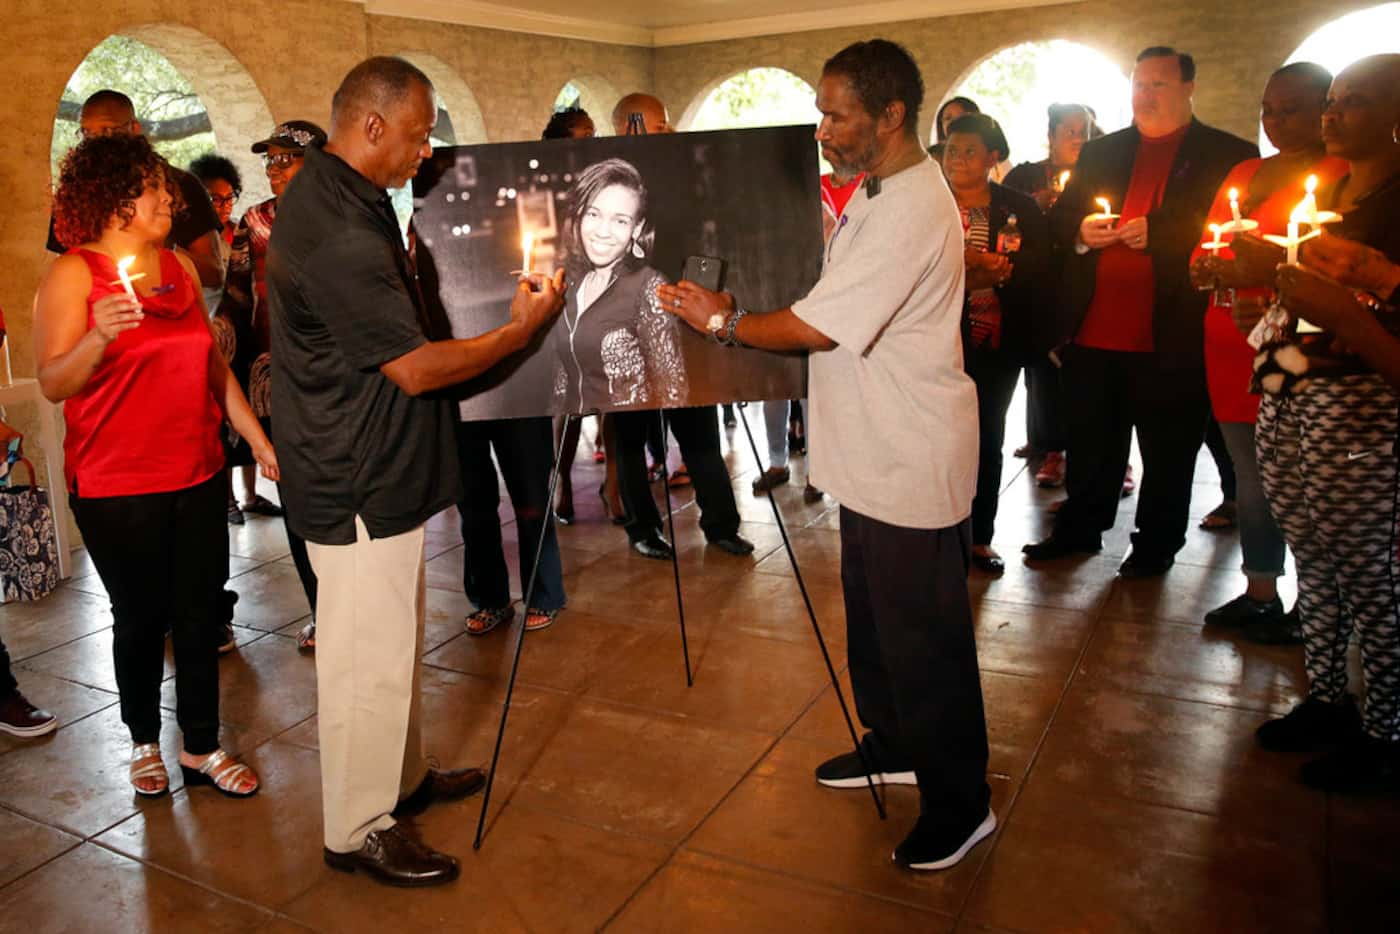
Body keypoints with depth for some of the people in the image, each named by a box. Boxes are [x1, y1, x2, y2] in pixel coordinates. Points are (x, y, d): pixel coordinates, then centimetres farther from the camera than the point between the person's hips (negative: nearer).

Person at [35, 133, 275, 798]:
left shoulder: (180, 266, 10)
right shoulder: (72, 275, -7)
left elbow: (213, 363, 15)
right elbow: (52, 384, -14)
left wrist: (258, 438, 12)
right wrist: (98, 336, -32)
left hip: (197, 475, 5)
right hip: (117, 491, -4)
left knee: (199, 614, 8)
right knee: (141, 619, 7)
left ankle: (202, 749, 21)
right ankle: (144, 742, 29)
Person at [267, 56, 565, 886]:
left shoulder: (340, 195, 9)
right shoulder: (337, 234, -24)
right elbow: (418, 367, -21)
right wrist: (524, 327, -10)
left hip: (380, 473, 11)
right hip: (358, 485, -11)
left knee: (395, 641, 22)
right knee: (366, 658, 3)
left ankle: (404, 776, 39)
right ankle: (358, 831, 19)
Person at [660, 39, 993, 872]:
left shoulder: (911, 211, -23)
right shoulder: (879, 193, 12)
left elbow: (817, 327, -22)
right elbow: (831, 308, 16)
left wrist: (722, 321, -10)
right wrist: (738, 312, 5)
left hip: (912, 464, -10)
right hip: (877, 454, 10)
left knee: (924, 641, 2)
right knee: (873, 623, 22)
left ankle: (961, 804, 19)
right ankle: (894, 747, 41)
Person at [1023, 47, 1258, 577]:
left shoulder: (1227, 155, 0)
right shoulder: (1100, 152, 14)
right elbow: (1058, 218, 15)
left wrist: (1158, 232, -20)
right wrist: (1080, 231, -8)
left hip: (1172, 335, -3)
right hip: (1093, 332, 4)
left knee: (1167, 450, 9)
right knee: (1088, 443, 14)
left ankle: (1156, 544, 24)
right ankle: (1079, 528, 30)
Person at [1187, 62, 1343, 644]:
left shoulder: (1344, 176, -5)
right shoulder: (1244, 174, 17)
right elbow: (1206, 247, 20)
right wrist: (1206, 268, -2)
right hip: (1232, 349, 7)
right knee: (1250, 479, 13)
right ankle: (1259, 592, 26)